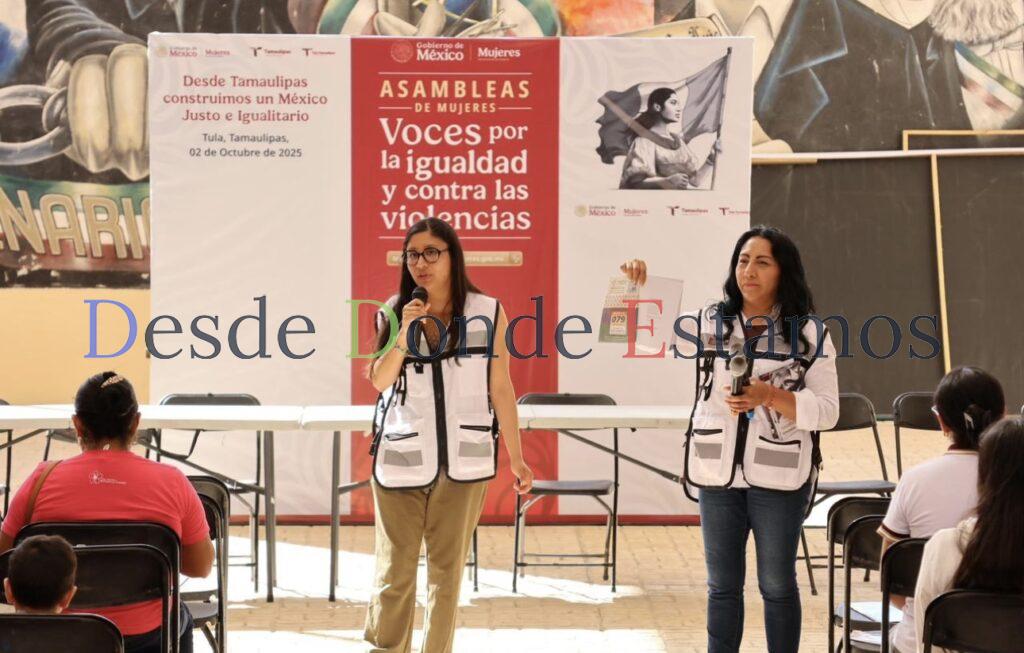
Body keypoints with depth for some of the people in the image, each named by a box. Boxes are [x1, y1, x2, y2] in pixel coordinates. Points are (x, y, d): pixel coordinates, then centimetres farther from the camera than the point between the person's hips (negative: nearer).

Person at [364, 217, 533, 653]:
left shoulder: (487, 313, 0)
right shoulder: (394, 313, 3)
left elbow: (500, 389, 4)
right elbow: (379, 381, -5)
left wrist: (516, 458, 5)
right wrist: (403, 333, -18)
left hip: (463, 459, 0)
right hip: (401, 457, 0)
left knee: (448, 568, 7)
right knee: (396, 568, 3)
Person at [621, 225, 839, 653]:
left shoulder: (810, 333, -2)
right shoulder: (709, 323, 5)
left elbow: (827, 412, -6)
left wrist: (770, 396, -20)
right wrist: (636, 288, -14)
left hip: (778, 476, -2)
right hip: (717, 473, 3)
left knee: (777, 584, 9)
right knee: (722, 584, 11)